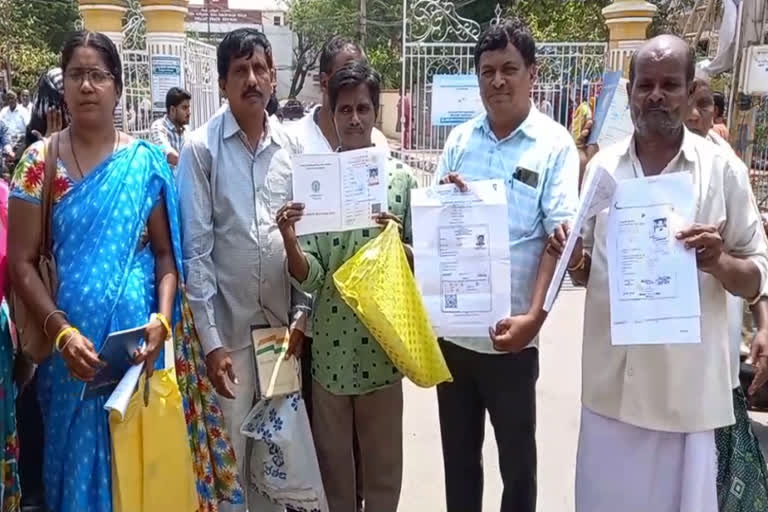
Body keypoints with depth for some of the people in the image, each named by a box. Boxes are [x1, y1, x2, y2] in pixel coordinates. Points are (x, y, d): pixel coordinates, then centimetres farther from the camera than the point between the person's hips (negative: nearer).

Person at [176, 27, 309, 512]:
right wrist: (210, 339, -10)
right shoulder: (201, 148, -5)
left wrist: (303, 314, 1)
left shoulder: (292, 146, 5)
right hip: (228, 326, -3)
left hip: (282, 322, 3)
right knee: (228, 453, 8)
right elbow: (195, 248, -7)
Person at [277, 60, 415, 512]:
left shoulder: (401, 178, -2)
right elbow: (309, 277, -5)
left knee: (383, 460, 15)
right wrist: (289, 240, -24)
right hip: (330, 343, 1)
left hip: (383, 341, 0)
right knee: (332, 460, 16)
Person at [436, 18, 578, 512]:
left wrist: (534, 317, -23)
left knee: (516, 454, 15)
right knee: (458, 452, 19)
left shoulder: (555, 145, -6)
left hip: (511, 331, -3)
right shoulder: (460, 139, 5)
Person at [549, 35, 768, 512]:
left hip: (686, 384, -2)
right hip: (610, 382, 3)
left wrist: (719, 263, -22)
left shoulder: (723, 169, -5)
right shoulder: (603, 166, 4)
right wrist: (574, 260, -11)